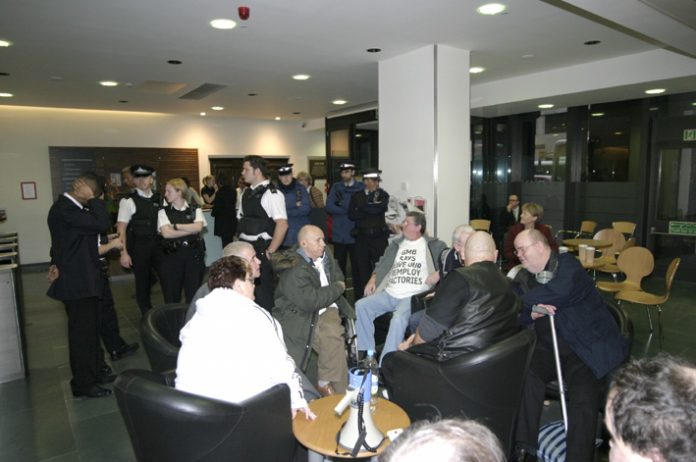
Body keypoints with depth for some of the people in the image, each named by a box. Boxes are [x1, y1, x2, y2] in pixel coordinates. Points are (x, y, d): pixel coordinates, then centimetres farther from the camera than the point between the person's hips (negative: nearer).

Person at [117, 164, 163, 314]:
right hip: (138, 247, -3)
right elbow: (121, 228, -8)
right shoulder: (128, 201, -7)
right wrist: (124, 253, -12)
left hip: (158, 244, 3)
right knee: (143, 282, 9)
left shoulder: (159, 199, 5)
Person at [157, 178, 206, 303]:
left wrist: (175, 226, -10)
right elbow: (166, 233, -11)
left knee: (194, 294, 5)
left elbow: (198, 227, -12)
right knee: (172, 296, 6)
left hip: (194, 254, 0)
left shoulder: (195, 209, 6)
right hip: (172, 255, 0)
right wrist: (191, 229, -11)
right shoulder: (163, 212, 5)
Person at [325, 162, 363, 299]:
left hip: (355, 234, -2)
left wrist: (341, 206, -11)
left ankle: (358, 295, 17)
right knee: (340, 266, 11)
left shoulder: (361, 187, 1)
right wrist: (349, 211, -10)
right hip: (339, 234, 2)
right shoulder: (336, 187, 7)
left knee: (356, 267, 5)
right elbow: (329, 207, -5)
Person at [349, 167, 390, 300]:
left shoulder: (383, 195, 6)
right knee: (362, 268, 3)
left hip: (379, 236, -1)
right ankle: (361, 298, 13)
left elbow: (381, 208, -14)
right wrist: (371, 210, -9)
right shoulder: (356, 196, 8)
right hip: (361, 237, 1)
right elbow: (351, 215, -3)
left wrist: (362, 209, -9)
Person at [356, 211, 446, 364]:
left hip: (414, 296, -6)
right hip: (389, 294, 6)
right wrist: (372, 280, 7)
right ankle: (368, 353, -8)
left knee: (398, 319, -34)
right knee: (361, 305, -14)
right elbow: (382, 265, 23)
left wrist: (440, 273, -15)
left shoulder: (433, 245, 7)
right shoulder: (396, 244, 22)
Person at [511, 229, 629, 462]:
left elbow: (559, 292, -24)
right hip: (547, 346, 4)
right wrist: (531, 313, -14)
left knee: (584, 399, -24)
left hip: (586, 347, -3)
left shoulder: (568, 264, -3)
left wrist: (517, 301, -15)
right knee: (526, 376, -24)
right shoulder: (523, 278, 13)